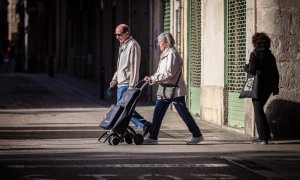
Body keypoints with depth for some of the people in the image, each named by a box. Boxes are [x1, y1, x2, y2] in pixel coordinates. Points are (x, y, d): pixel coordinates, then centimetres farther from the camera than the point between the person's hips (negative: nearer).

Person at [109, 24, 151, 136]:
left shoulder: (133, 46, -13)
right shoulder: (123, 45, 18)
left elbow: (134, 67, -18)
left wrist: (131, 86, -21)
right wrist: (115, 79, 17)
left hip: (126, 84, -10)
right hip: (121, 82, 10)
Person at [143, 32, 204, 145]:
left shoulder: (172, 54, -14)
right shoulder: (165, 54, 16)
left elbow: (169, 73, -22)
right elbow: (161, 73, 19)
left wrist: (153, 79, -21)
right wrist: (151, 79, 3)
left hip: (175, 89, -10)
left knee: (183, 113, -3)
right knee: (157, 113, 4)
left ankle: (197, 135, 5)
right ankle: (153, 137, 5)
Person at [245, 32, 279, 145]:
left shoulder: (254, 54, -10)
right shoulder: (270, 55, 9)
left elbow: (252, 71, -17)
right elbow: (276, 73, 10)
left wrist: (246, 67, 4)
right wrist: (275, 87, 20)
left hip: (259, 86, -6)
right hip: (269, 86, 6)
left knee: (258, 111, 0)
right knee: (260, 109, 20)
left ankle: (262, 137, -5)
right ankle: (267, 134, 20)